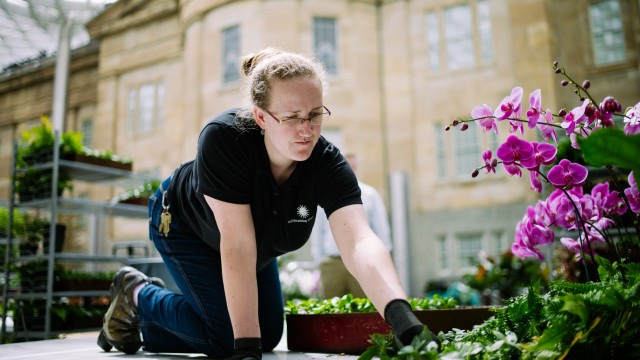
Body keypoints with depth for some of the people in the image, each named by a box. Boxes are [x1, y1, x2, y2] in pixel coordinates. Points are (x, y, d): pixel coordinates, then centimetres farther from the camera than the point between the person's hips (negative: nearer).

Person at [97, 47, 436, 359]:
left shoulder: (328, 164, -30)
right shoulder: (223, 138, -39)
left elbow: (360, 243, -44)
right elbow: (237, 246, -41)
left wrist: (401, 315, -61)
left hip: (258, 237, 5)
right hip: (185, 226, -5)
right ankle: (137, 295, 14)